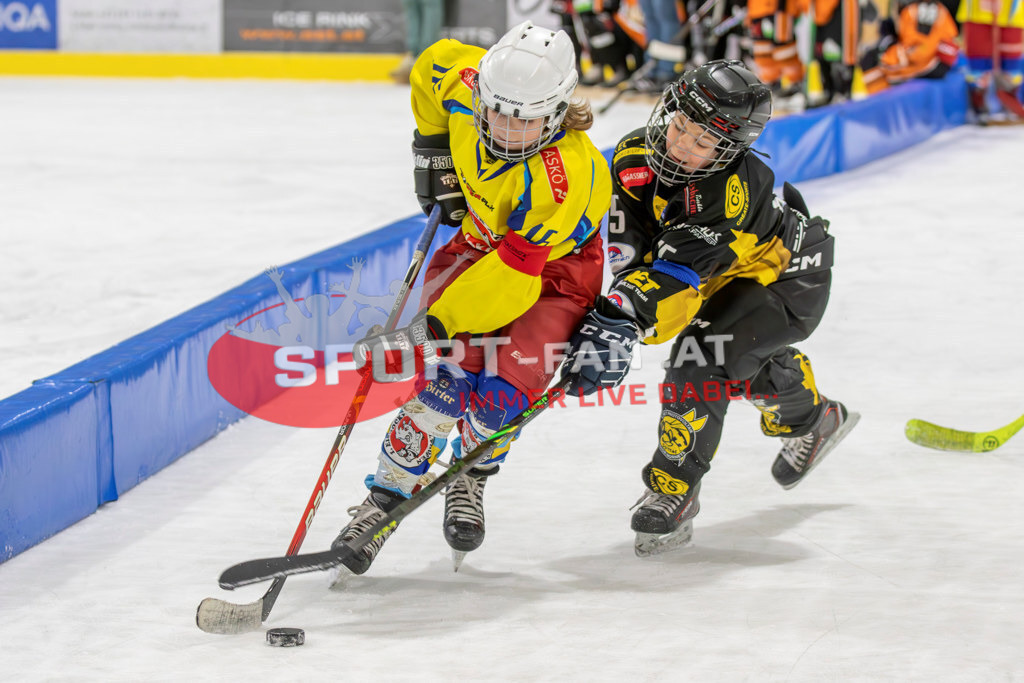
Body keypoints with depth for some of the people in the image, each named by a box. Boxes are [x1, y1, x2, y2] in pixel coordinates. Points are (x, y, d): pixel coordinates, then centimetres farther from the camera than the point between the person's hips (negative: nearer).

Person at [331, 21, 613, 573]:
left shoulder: (566, 173, -38)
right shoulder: (463, 86, -23)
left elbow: (514, 272, -39)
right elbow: (433, 65, 4)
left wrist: (433, 326, -40)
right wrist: (433, 146, 3)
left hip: (556, 266, -4)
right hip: (480, 242, 4)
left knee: (508, 385, -23)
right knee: (448, 370, -20)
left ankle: (469, 480, 7)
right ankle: (386, 496, -12)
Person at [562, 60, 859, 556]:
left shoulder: (734, 189, -41)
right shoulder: (635, 155, -21)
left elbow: (682, 267, -51)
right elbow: (629, 243, -15)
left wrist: (620, 319, -62)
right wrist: (616, 315, -31)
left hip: (788, 277, -8)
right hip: (729, 273, 8)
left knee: (707, 351, -26)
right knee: (750, 360, 26)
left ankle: (673, 494, -16)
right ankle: (815, 421, 57)